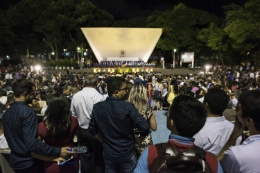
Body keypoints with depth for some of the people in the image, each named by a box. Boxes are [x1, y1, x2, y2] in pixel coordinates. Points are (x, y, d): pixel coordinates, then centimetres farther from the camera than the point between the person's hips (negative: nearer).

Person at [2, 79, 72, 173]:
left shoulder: (7, 112, 2)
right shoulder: (28, 112, -25)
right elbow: (32, 143, -32)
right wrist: (58, 151, -32)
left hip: (14, 161, 8)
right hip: (28, 164, -8)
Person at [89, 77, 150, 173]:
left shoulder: (97, 107, -9)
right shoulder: (128, 107, -22)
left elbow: (92, 130, 0)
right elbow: (145, 128, -24)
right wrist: (140, 139, -3)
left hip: (108, 153, 3)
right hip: (127, 154, -3)